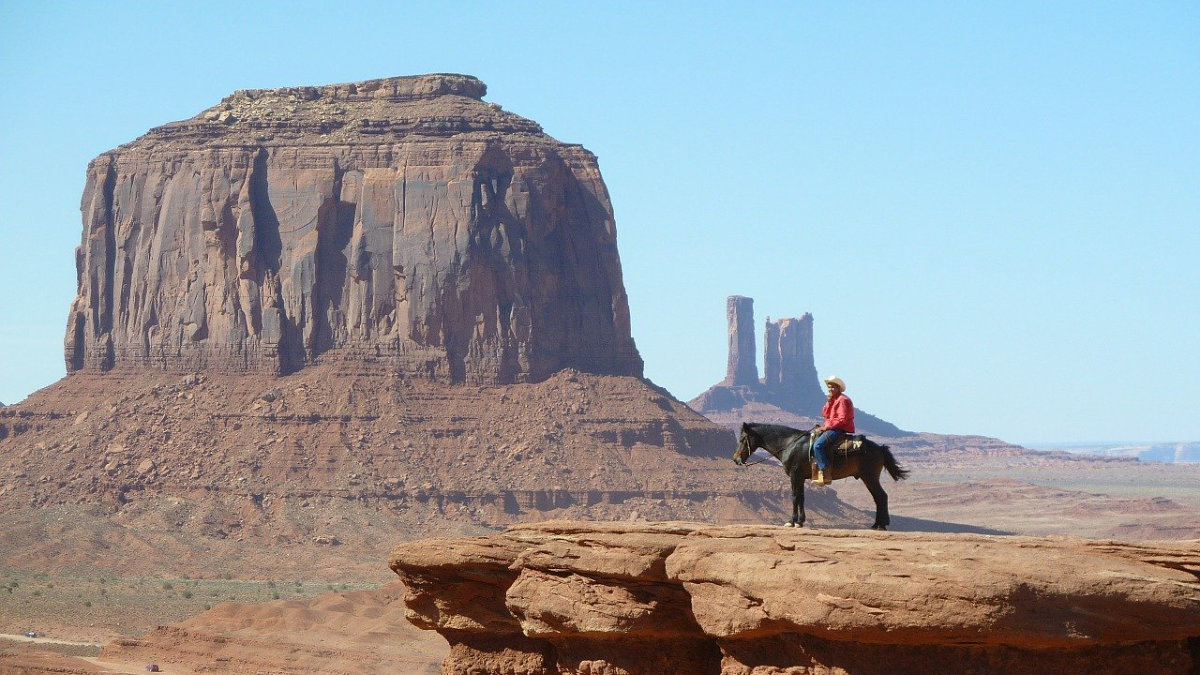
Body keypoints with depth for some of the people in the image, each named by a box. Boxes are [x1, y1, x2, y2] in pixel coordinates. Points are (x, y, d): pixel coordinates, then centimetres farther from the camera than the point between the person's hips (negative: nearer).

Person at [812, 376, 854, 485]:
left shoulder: (842, 400, -12)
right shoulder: (833, 400, 19)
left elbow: (842, 419, -18)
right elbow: (824, 414, 12)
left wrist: (826, 427, -17)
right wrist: (828, 402, -4)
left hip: (841, 430, -11)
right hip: (832, 428, 11)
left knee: (818, 445, -27)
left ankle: (825, 475, -31)